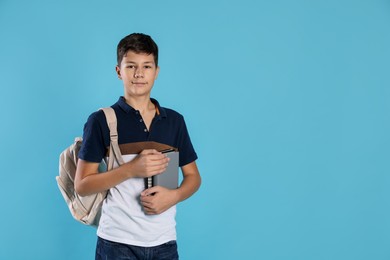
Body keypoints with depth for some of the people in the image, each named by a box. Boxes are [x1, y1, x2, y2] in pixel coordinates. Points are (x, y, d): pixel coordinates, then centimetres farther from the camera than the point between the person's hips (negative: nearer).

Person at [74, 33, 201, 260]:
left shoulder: (175, 121, 6)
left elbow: (193, 176, 11)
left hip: (164, 241, 3)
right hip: (117, 241, -3)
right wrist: (131, 169, -19)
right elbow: (82, 185, -7)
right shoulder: (101, 121, -4)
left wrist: (174, 196, -10)